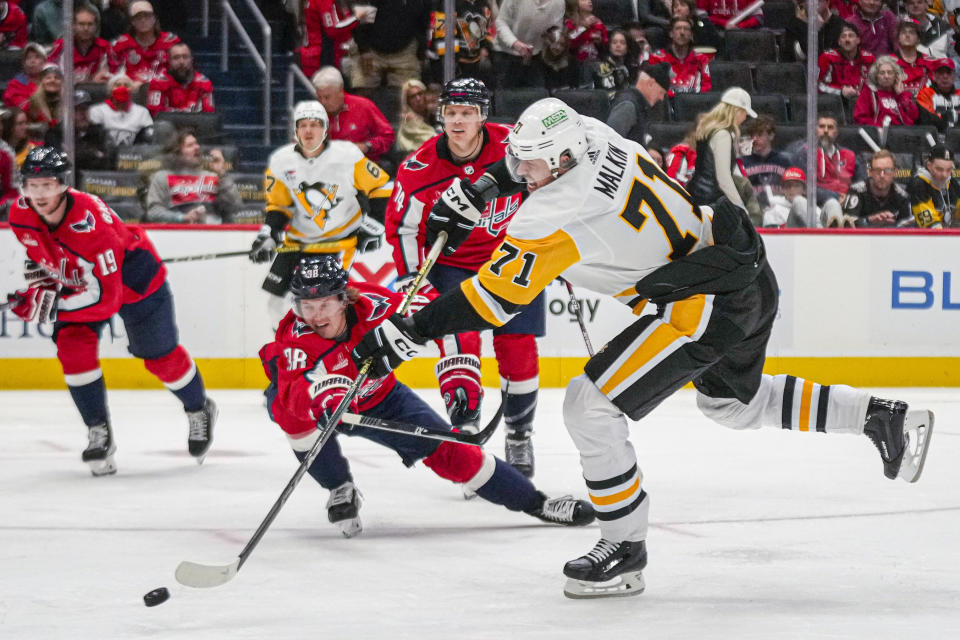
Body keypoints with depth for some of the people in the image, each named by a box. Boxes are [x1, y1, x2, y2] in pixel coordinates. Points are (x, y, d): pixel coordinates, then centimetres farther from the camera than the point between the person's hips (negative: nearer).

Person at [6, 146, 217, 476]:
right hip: (77, 279, 5)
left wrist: (51, 303, -45)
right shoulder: (21, 216, -22)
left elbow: (107, 297, -42)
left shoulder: (89, 219, -42)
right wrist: (41, 282, -13)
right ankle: (99, 433, -5)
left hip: (132, 276, -5)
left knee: (161, 357, 8)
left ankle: (199, 410, 36)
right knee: (72, 347, -16)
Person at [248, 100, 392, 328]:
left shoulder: (347, 155, -15)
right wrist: (267, 236, -7)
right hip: (299, 239, 4)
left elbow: (381, 187, -5)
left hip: (341, 238, -4)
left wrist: (372, 227, -9)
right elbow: (278, 205, 7)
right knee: (277, 298, 2)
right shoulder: (280, 162, -5)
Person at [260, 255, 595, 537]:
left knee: (448, 450, -8)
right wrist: (320, 391, -74)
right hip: (323, 411, -1)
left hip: (380, 399, 1)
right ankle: (340, 489, -11)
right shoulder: (294, 337, -34)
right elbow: (291, 392, -52)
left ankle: (536, 502, 6)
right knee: (284, 405, -34)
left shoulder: (372, 305, -29)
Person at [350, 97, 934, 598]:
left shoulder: (554, 219, -23)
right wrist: (478, 190, 19)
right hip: (748, 274, 10)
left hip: (704, 304, -10)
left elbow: (492, 299, -22)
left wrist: (409, 332, -16)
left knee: (590, 406, -7)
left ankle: (625, 550, 3)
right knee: (734, 401, 31)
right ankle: (885, 419, 34)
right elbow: (532, 160, 24)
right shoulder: (588, 133, -1)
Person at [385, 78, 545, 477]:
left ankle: (519, 436, 19)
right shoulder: (419, 169, -17)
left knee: (517, 349, 1)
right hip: (452, 263, -1)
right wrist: (411, 278, -9)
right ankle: (466, 430, -15)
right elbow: (402, 226, -5)